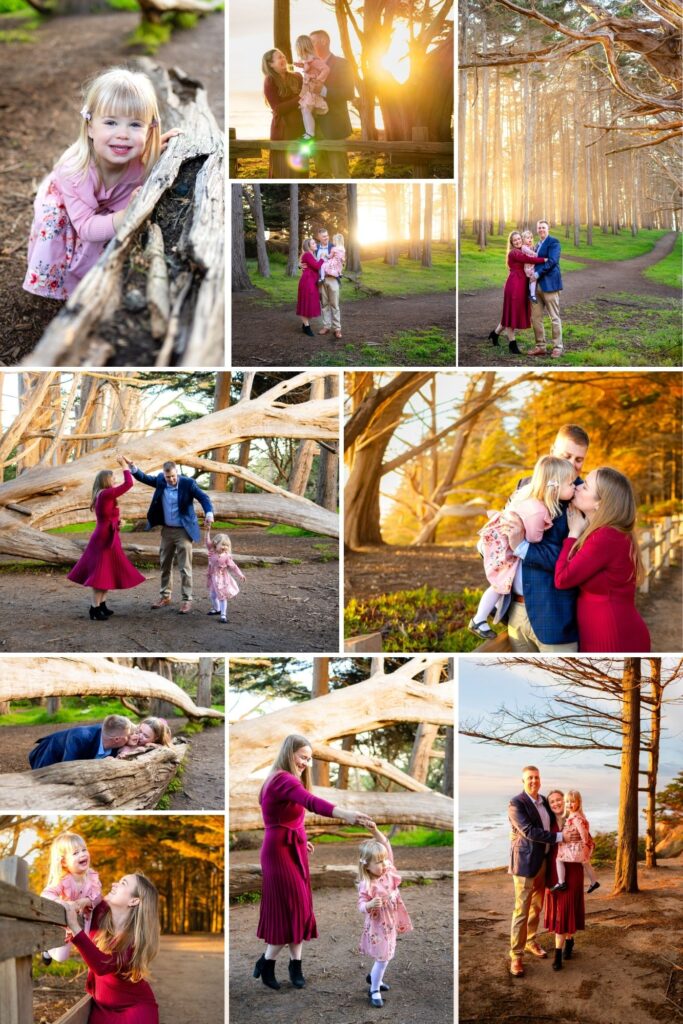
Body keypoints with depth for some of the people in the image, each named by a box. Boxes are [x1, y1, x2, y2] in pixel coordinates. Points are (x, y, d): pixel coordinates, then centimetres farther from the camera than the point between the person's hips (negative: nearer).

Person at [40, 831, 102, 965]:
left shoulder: (92, 876, -19)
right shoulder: (63, 880, -31)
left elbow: (98, 896, -18)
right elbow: (46, 895, -44)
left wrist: (86, 901, -38)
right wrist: (64, 904, -58)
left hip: (85, 920, 3)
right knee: (60, 957, 3)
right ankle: (49, 948, 36)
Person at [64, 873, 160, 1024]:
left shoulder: (138, 937, -24)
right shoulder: (100, 916, -9)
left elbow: (102, 966, -37)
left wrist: (74, 927, -42)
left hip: (136, 1008, -5)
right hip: (101, 1007, 5)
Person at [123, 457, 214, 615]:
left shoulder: (188, 483, -14)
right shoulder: (160, 481, 0)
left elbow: (203, 497, -16)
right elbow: (145, 478, 10)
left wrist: (209, 513, -34)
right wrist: (133, 468, -8)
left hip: (184, 531, -5)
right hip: (167, 530, 5)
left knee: (185, 567, -4)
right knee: (165, 565, 14)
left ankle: (187, 600, 2)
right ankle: (165, 596, 26)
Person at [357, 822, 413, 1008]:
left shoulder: (387, 871, -9)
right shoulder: (367, 886, -27)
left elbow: (387, 847, -7)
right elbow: (361, 906, -24)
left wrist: (375, 830, -19)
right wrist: (370, 905, -47)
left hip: (390, 923, 7)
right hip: (377, 926, -7)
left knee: (385, 956, 23)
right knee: (383, 958, -1)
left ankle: (374, 977, 47)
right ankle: (374, 991, 17)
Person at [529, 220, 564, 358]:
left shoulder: (553, 242, -5)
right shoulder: (538, 245, 21)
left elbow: (552, 261, -16)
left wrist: (538, 273, -18)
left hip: (549, 284, -8)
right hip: (536, 284, 8)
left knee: (554, 317, -2)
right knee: (535, 317, 6)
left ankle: (557, 347, 3)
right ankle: (540, 346, 13)